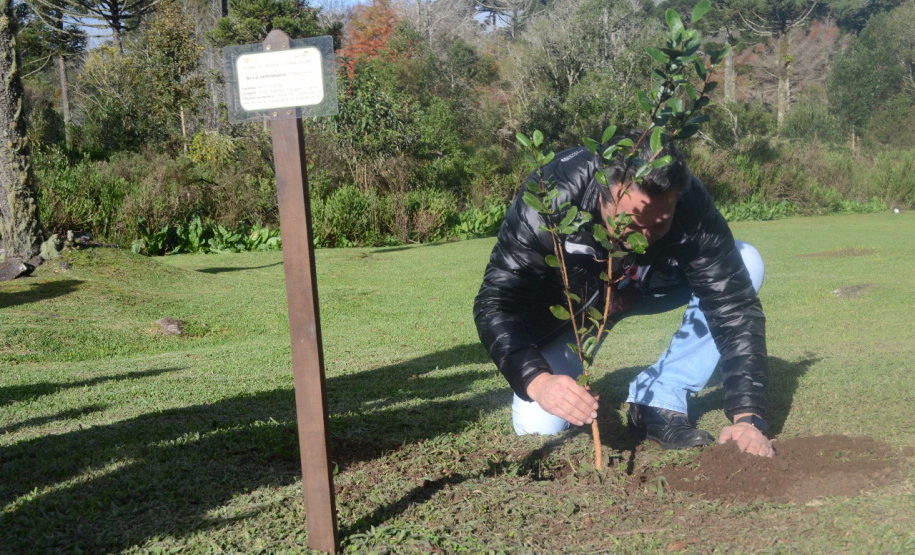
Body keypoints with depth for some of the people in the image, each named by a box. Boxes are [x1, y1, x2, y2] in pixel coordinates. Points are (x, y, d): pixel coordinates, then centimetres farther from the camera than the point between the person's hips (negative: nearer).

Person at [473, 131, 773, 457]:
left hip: (646, 291, 2)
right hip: (565, 304, -2)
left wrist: (747, 416, -38)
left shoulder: (692, 207, -32)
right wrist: (537, 380, -54)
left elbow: (734, 308, -28)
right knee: (538, 425, -22)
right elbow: (495, 305, -36)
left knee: (747, 263, -22)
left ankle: (659, 405, -14)